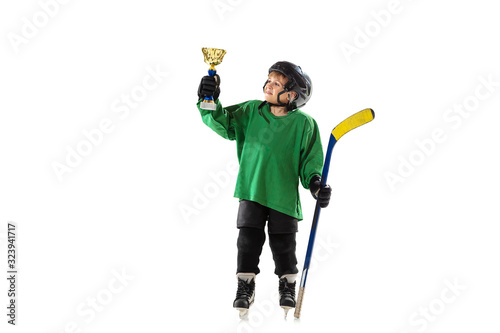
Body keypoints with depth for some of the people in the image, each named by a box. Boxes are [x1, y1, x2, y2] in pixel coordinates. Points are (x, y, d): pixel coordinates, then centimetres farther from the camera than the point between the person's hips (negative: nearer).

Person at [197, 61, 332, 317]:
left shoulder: (304, 124, -4)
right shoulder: (251, 111, 3)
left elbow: (311, 159, 0)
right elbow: (225, 124, -4)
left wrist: (315, 183, -16)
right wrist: (210, 104, -21)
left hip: (284, 194, -2)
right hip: (251, 190, 2)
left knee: (283, 244, 3)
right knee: (249, 240, -1)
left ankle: (287, 286, 23)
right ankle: (245, 287, 14)